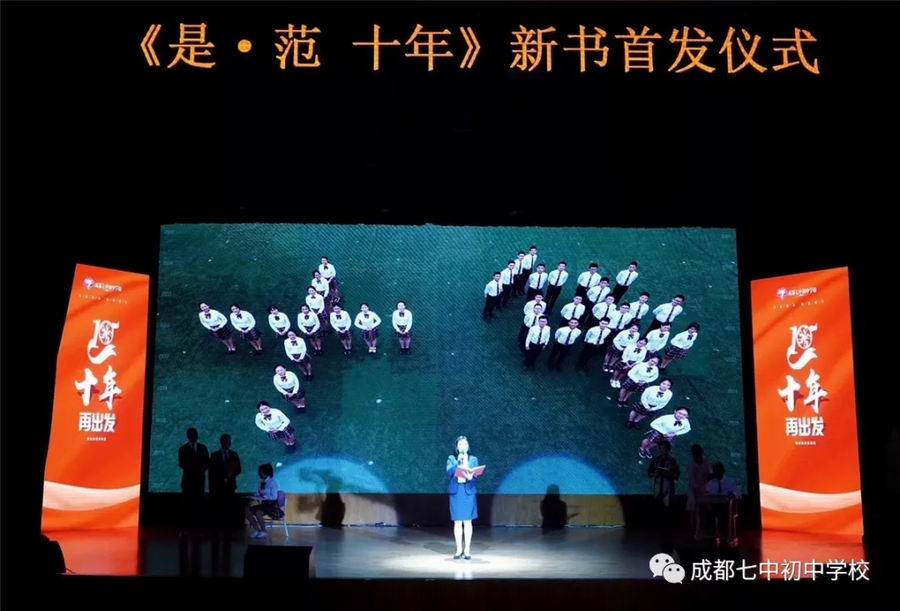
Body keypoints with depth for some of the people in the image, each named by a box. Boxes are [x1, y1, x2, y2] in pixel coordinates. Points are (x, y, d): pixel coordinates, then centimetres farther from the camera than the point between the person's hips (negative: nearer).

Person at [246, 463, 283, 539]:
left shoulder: (272, 482, -11)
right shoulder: (261, 482, 10)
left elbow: (274, 497, -19)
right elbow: (258, 494, 10)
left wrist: (261, 498, -24)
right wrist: (254, 497, -13)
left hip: (272, 505, -7)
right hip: (263, 504, 7)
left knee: (258, 512, -32)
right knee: (248, 511, -12)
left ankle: (263, 532, -16)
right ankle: (257, 531, -3)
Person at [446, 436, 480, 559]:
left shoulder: (473, 459, 9)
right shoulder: (451, 458, 7)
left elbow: (476, 474, -3)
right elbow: (449, 473, -8)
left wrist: (470, 476, -24)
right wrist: (458, 461, -14)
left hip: (469, 492, 0)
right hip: (456, 492, 0)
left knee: (467, 521, 0)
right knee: (457, 522, 2)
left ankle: (467, 550, 5)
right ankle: (459, 549, 8)